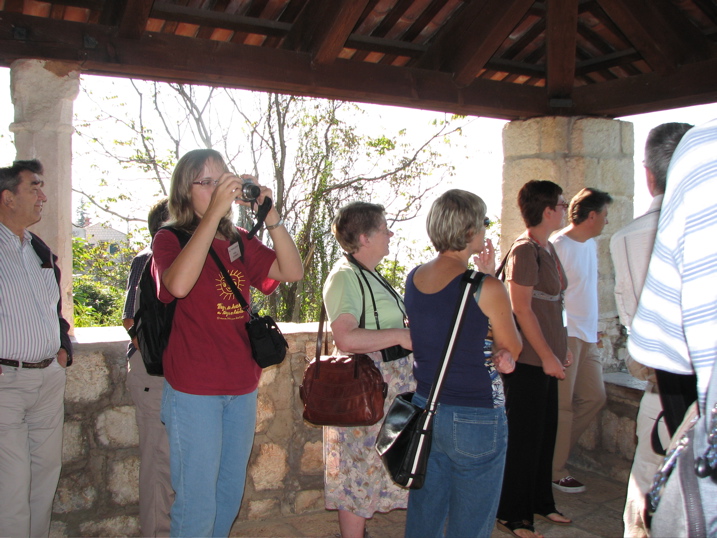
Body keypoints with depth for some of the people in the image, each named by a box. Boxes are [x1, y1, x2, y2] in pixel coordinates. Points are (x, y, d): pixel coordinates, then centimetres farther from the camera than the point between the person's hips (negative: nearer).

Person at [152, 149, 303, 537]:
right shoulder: (169, 239, -5)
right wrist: (214, 211, -27)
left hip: (242, 388, 6)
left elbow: (292, 271, -3)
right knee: (197, 504, 1)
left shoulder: (238, 242, 10)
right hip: (194, 391, -6)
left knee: (230, 497, 18)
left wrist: (269, 215, -14)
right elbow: (179, 284, -28)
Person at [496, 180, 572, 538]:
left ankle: (540, 502, 34)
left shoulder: (547, 249, 12)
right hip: (528, 361, -9)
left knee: (545, 434, 18)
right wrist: (547, 356, -18)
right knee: (523, 438, 2)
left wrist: (560, 348, 18)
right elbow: (521, 309, -20)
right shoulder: (524, 250, -17)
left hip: (546, 357, 9)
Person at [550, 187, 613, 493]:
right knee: (562, 404, -2)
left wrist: (593, 330, 19)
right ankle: (555, 470, 10)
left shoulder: (590, 244, 14)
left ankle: (555, 449, 25)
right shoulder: (558, 246, -15)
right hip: (565, 336, -9)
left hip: (587, 336, 9)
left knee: (594, 397, 12)